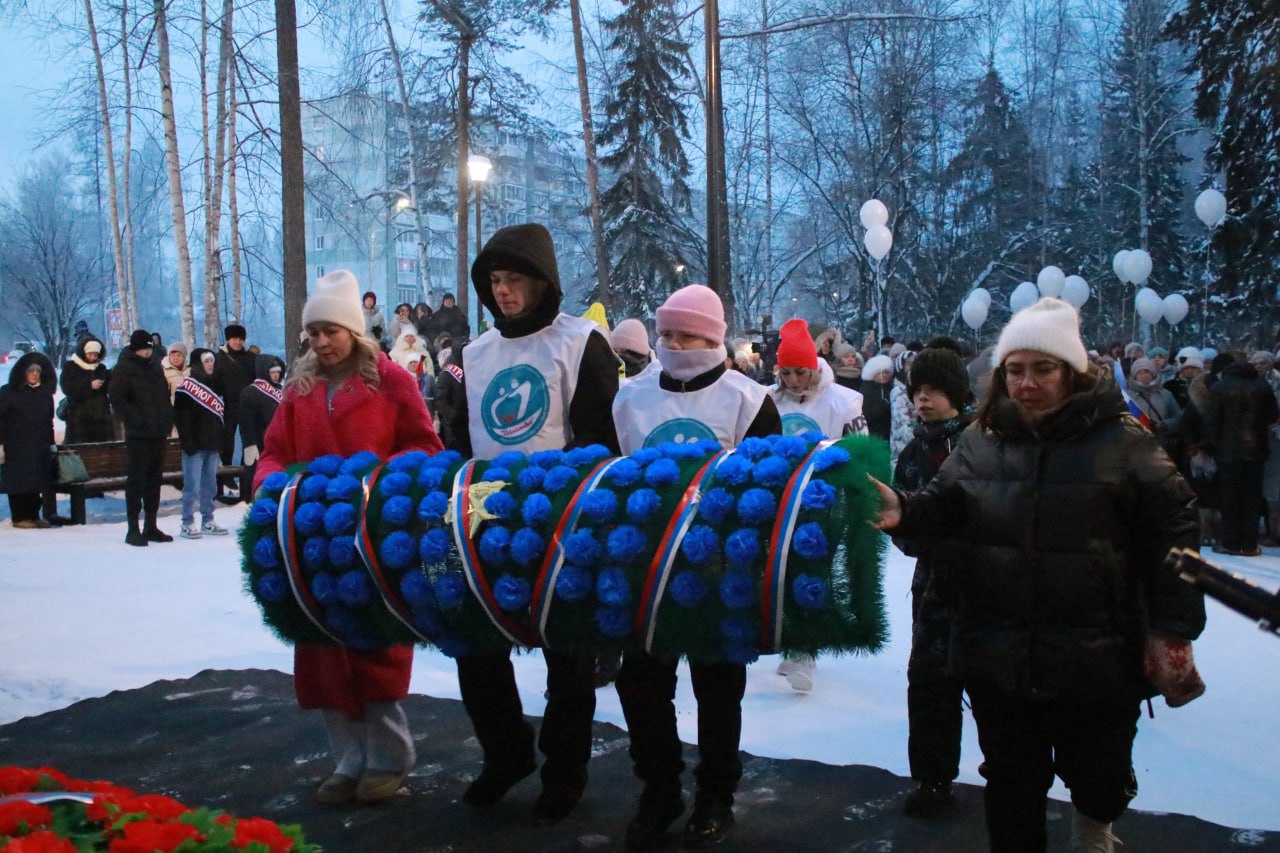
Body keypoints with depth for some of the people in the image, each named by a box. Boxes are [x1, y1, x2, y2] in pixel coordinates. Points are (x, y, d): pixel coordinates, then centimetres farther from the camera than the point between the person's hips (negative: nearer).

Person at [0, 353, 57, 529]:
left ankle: (33, 515, 12)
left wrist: (51, 444, 15)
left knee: (37, 482, 2)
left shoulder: (45, 394, 13)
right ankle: (20, 517, 3)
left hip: (40, 447, 4)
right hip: (17, 447, -4)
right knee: (19, 481, -4)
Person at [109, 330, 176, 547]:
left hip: (158, 433, 7)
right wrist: (137, 419, -16)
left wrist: (167, 419, 8)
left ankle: (151, 526, 18)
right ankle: (133, 528, 1)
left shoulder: (155, 368, 15)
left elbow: (165, 396, 22)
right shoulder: (124, 369, -5)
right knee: (137, 479, -4)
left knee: (154, 479, 10)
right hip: (138, 434, -7)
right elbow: (118, 400, -12)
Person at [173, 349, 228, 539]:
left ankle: (208, 521, 19)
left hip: (212, 445, 7)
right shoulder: (187, 387, -8)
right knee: (192, 486, -6)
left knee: (210, 486, 12)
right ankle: (187, 524, -1)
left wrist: (220, 441, 13)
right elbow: (180, 417, -13)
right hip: (195, 445, -7)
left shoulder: (215, 385, 15)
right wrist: (188, 442, -18)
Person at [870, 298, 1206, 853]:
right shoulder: (979, 441, 3)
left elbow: (1172, 529, -6)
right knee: (1011, 783, 15)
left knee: (1100, 775, 14)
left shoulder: (1121, 440, -8)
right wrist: (903, 512, -21)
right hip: (998, 656, 2)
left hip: (1097, 656, -2)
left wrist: (1172, 629, -8)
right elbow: (943, 509, 3)